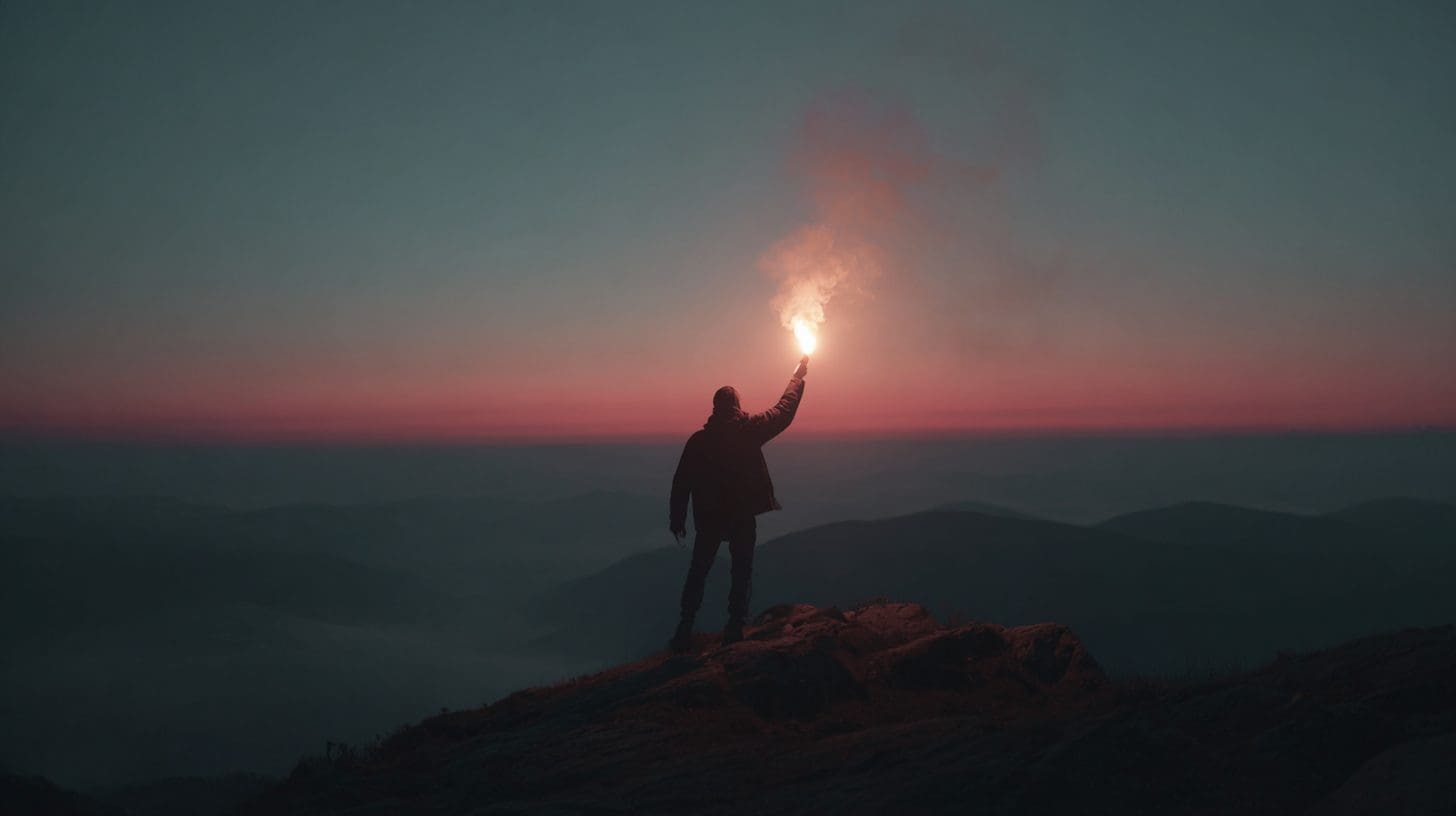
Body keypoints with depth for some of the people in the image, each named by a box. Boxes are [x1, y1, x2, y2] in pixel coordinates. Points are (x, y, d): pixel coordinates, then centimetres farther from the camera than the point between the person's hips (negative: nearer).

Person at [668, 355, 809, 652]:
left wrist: (677, 518, 7)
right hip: (742, 516, -1)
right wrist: (798, 377, 17)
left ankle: (684, 631, 9)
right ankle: (734, 630, 7)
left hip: (709, 517, 2)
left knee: (697, 572, 12)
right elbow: (784, 412, 4)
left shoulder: (698, 439, -2)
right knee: (742, 573, 11)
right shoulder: (748, 429, -7)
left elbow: (681, 481, -2)